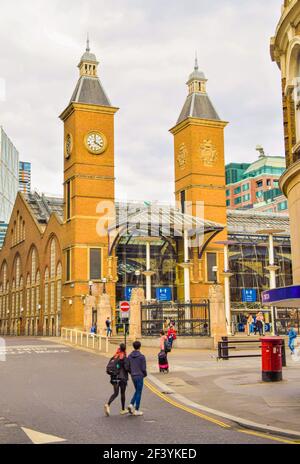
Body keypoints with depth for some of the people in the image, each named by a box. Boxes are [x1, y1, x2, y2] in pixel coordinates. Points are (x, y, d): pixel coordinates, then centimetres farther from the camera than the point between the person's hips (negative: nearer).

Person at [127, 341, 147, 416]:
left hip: (133, 376, 5)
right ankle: (136, 410, 6)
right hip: (140, 376, -5)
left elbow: (128, 367, 6)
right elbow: (143, 368, -13)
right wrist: (145, 374, 6)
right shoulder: (141, 356, -14)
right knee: (139, 393, 3)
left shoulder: (129, 356, 2)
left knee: (137, 391, 21)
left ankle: (131, 404, 5)